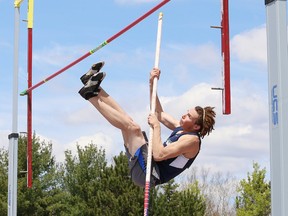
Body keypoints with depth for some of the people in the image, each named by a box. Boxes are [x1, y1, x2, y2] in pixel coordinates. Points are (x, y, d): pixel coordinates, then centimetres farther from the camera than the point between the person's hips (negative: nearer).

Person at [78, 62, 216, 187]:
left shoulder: (192, 140, -17)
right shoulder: (182, 128, 12)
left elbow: (159, 155, -28)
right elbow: (160, 114, 23)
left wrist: (156, 126, -20)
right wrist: (152, 84, 15)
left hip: (150, 174, -10)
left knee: (133, 128, -22)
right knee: (127, 121, 12)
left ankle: (91, 95, -16)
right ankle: (94, 89, 5)